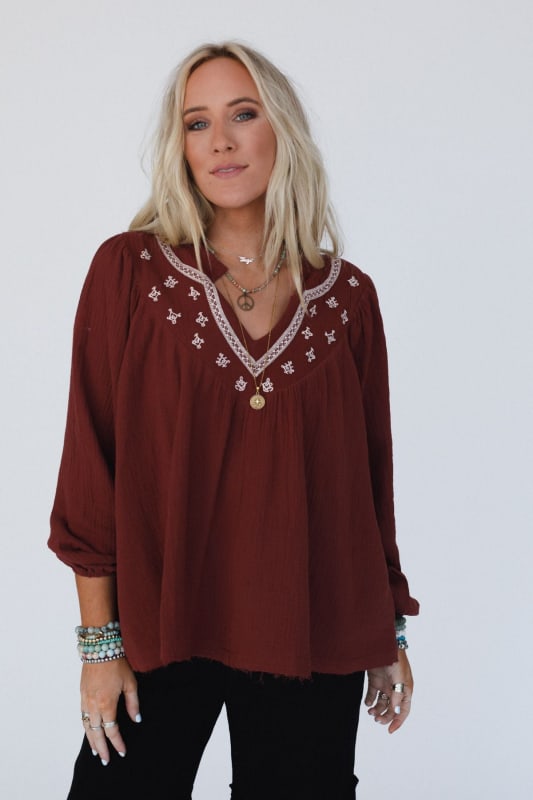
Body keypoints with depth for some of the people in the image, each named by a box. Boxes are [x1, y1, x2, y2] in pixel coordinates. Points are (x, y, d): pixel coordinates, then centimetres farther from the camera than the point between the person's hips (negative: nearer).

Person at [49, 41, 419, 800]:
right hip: (161, 626, -1)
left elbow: (370, 470, 8)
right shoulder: (130, 270, -3)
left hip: (312, 637, 2)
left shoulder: (347, 296, 3)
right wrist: (99, 638, -6)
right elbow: (93, 459, -5)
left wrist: (390, 631, 11)